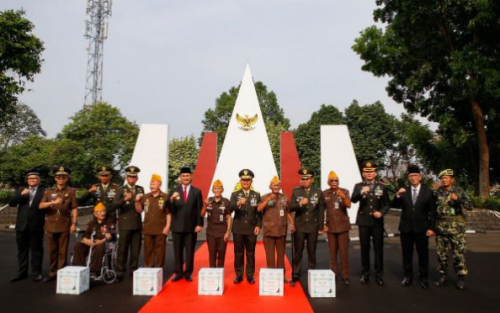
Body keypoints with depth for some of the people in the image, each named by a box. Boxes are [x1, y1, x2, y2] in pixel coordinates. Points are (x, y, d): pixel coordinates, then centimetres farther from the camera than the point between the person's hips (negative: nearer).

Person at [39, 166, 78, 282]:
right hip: (51, 225, 3)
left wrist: (74, 223, -8)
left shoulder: (71, 192, 1)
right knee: (52, 250, 10)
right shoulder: (49, 191, 9)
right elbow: (40, 206, -2)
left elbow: (74, 209, -1)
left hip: (64, 226, -3)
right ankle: (52, 272, 21)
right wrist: (53, 202, -20)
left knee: (63, 251, 2)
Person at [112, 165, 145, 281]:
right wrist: (125, 199, -29)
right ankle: (120, 272, 8)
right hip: (125, 224, -3)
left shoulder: (140, 189, 11)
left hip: (137, 224, 3)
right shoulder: (120, 190, 0)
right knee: (122, 249, 0)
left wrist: (140, 200, -5)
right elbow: (114, 206, -14)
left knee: (135, 250, 7)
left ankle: (133, 270, 18)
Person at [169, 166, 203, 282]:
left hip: (191, 226, -1)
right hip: (177, 226, 1)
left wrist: (199, 224, -6)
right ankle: (178, 272, 19)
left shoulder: (197, 191, 2)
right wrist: (171, 199, -27)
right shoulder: (174, 190, 2)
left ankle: (188, 273, 18)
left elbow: (200, 209, 0)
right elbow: (169, 208, -7)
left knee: (190, 251, 7)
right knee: (177, 251, 8)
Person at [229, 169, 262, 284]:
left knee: (250, 253, 7)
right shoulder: (234, 194, 1)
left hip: (251, 229, 1)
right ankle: (239, 275, 19)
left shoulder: (257, 195, 5)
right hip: (238, 229, 0)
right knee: (238, 253, 7)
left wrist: (258, 225, -5)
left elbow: (259, 212, 5)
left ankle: (250, 275, 19)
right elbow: (230, 209, -16)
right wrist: (238, 203, -35)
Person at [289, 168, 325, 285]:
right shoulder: (295, 191, 1)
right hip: (299, 226, 0)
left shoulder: (318, 193, 1)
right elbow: (291, 208, -4)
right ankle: (295, 275, 12)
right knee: (298, 252, 4)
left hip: (313, 227, 0)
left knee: (312, 252, 9)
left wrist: (321, 227, 1)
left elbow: (321, 211, 2)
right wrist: (300, 204, -24)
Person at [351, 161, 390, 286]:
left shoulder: (382, 186, 4)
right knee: (364, 248, 6)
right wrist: (361, 193, -36)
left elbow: (387, 204, 7)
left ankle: (379, 274, 14)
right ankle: (365, 273, 17)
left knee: (378, 248, 3)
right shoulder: (358, 186, 0)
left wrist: (381, 212, -13)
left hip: (377, 222, 1)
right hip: (363, 221, 0)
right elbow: (353, 200, -17)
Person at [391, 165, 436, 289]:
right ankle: (408, 276, 22)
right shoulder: (403, 191, 4)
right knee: (407, 254, 9)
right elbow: (393, 205, -2)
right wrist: (397, 195, -19)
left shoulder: (428, 192, 1)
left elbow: (432, 212, 0)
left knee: (423, 254, 5)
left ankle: (423, 278, 20)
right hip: (406, 228, 1)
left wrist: (431, 227, -6)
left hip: (421, 228, -1)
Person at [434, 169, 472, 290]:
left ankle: (461, 277, 13)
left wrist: (458, 199, -26)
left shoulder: (459, 191, -2)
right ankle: (442, 275, 17)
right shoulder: (437, 192, 6)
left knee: (459, 253, 1)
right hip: (440, 227, 3)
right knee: (441, 253, 8)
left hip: (456, 227, -3)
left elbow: (470, 206, -11)